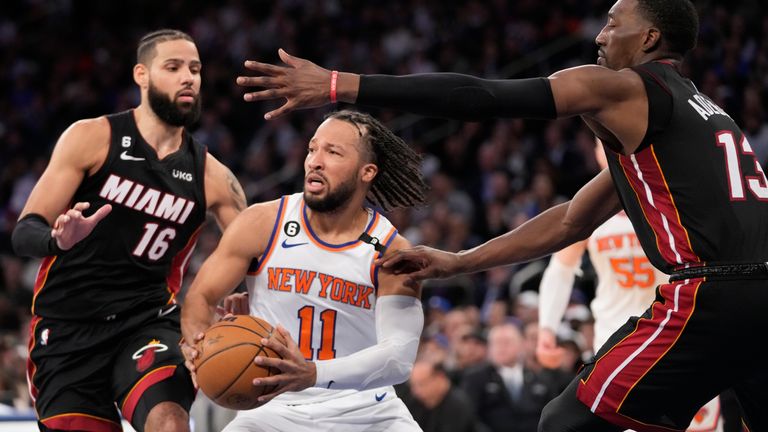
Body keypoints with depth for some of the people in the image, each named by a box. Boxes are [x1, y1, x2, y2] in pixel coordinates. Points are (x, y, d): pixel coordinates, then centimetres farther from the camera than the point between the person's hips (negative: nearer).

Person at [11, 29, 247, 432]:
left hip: (147, 322, 1)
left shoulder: (211, 176, 3)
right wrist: (59, 238, -32)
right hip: (67, 327, -1)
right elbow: (24, 232, -7)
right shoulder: (91, 138, -4)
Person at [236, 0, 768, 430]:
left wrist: (338, 86, -5)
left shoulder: (622, 87, 3)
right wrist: (456, 263, 32)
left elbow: (480, 97, -5)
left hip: (711, 297, -9)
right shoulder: (698, 108, 29)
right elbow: (570, 221, 32)